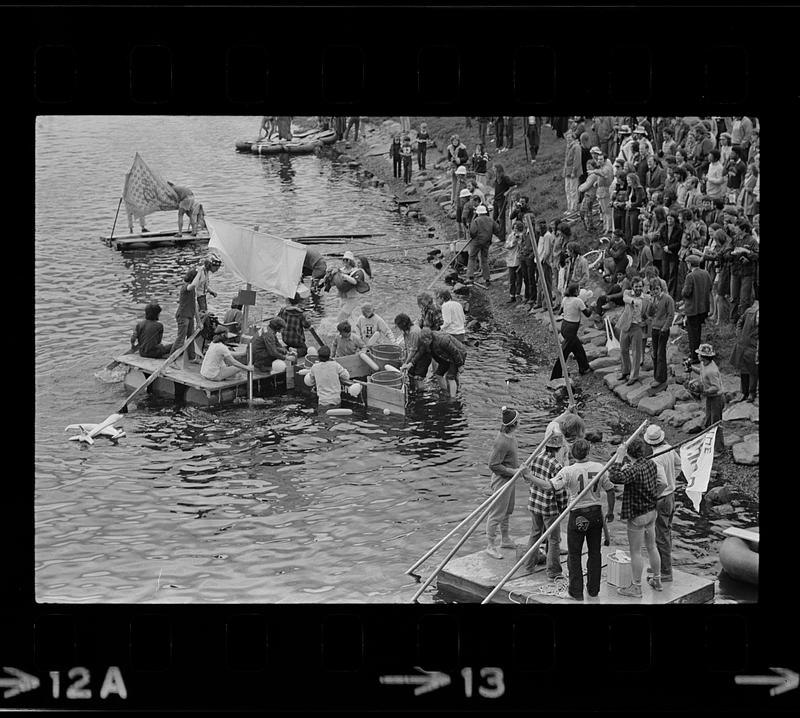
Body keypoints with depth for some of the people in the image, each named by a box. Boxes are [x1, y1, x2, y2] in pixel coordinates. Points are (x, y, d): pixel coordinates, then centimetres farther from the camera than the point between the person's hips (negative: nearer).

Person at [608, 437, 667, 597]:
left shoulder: (634, 470, -27)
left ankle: (636, 587, 11)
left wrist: (619, 457, -34)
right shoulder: (651, 464, -1)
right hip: (651, 512, 8)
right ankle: (657, 581, 33)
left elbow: (615, 477, -40)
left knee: (635, 552, 3)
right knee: (651, 547, 21)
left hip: (637, 516, -8)